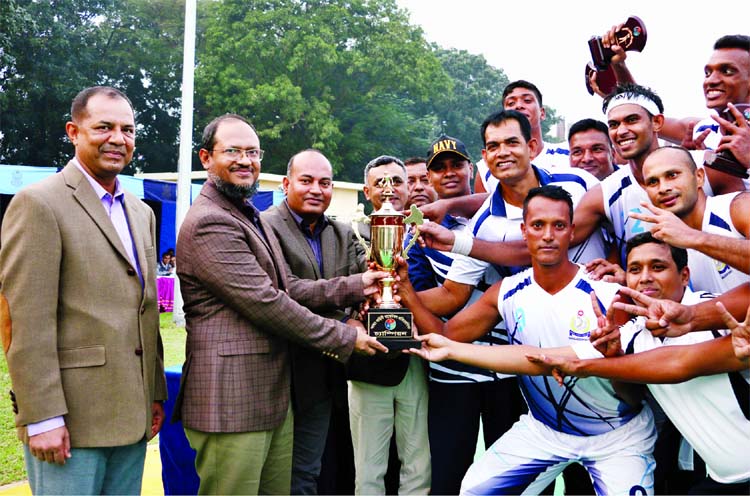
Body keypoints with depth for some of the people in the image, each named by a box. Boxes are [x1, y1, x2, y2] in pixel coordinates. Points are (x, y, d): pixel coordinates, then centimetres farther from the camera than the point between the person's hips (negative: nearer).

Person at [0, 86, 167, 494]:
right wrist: (42, 418, -16)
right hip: (70, 421, -7)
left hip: (131, 417, 7)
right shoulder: (39, 203, -8)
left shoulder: (141, 213, 15)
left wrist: (156, 395, 15)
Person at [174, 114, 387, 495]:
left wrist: (354, 286, 3)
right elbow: (264, 303, -19)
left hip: (273, 397, 10)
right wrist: (344, 338, -12)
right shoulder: (208, 223, -14)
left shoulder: (251, 217, 20)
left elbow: (286, 288, 15)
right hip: (230, 401, -10)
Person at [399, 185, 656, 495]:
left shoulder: (608, 295, -20)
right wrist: (405, 289, -20)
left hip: (618, 435, -2)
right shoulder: (507, 293, -9)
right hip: (544, 429, 3)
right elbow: (445, 335, -8)